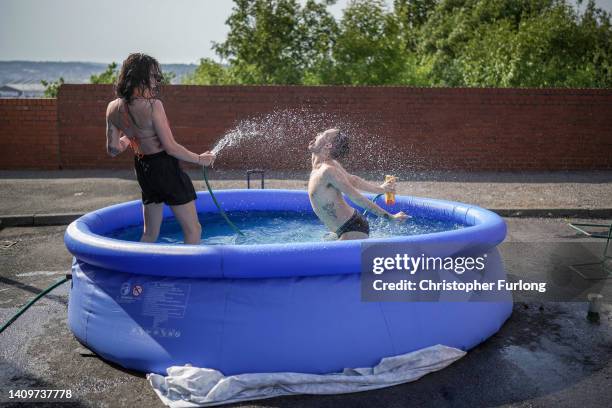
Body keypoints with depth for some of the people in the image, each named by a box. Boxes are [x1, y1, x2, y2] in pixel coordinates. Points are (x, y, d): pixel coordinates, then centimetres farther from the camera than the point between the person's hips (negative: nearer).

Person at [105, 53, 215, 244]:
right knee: (193, 230, 4)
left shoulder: (113, 108, 0)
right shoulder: (153, 105, -20)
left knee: (150, 234, 21)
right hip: (165, 168, -7)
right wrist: (200, 159, -6)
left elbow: (112, 149, 6)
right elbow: (171, 147, -19)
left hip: (142, 168, 8)